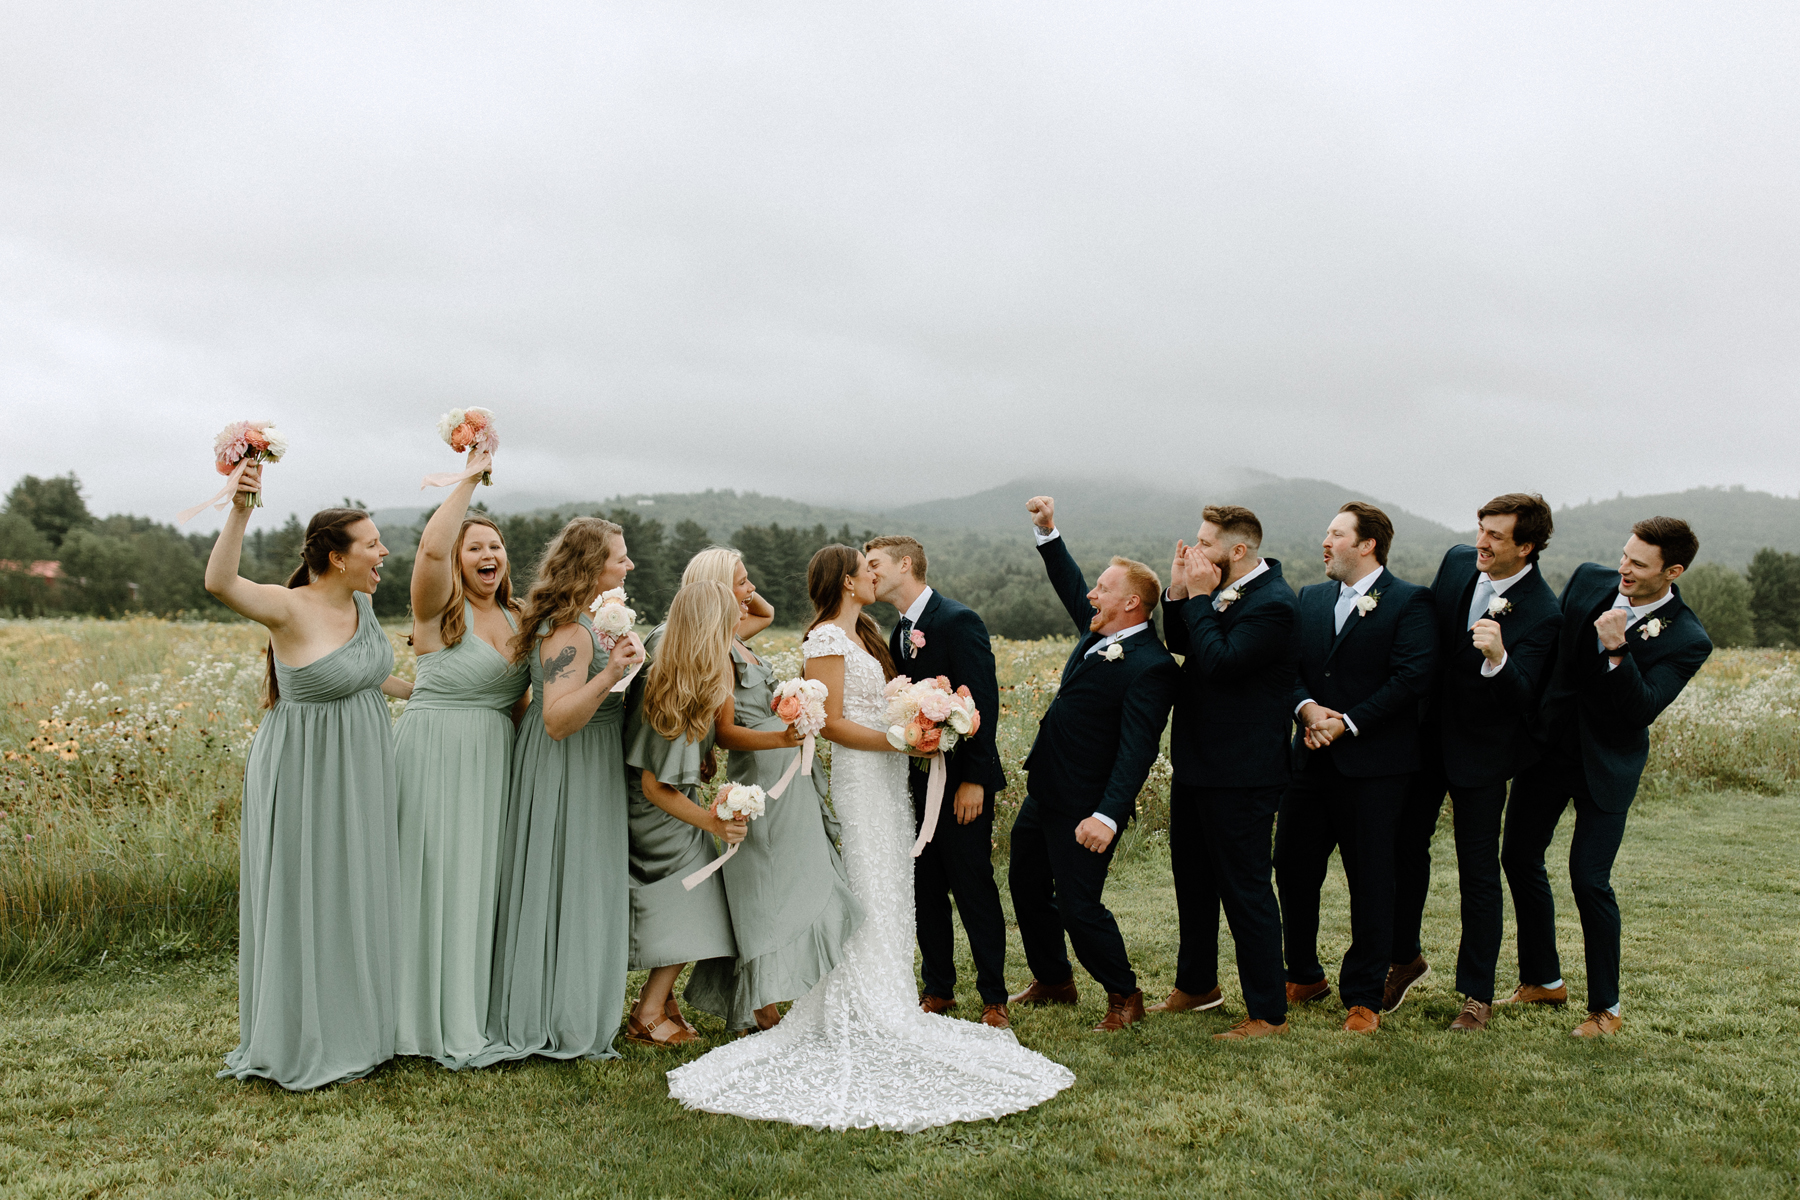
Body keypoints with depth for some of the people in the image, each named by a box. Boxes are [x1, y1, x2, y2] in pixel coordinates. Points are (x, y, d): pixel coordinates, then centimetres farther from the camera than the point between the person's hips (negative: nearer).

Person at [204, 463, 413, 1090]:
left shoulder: (362, 603, 5)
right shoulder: (290, 608, -18)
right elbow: (220, 582, -37)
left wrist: (422, 691, 28)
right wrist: (240, 509, -46)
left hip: (360, 776, 8)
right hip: (304, 774, -8)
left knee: (356, 893, 16)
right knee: (303, 902, 3)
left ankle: (354, 1025, 30)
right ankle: (301, 1042, 17)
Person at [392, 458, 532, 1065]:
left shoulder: (516, 618, 13)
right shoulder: (439, 608, -7)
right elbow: (431, 547, -28)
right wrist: (471, 475, -24)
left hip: (493, 762, 6)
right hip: (435, 757, -6)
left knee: (483, 879, 11)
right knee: (436, 879, -3)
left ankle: (477, 1010, 22)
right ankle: (434, 1019, 10)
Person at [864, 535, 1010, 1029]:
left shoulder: (958, 621, -13)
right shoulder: (899, 631, 13)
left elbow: (983, 705, -16)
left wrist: (973, 780, -19)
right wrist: (902, 778, 9)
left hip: (960, 785, -8)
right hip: (916, 783, 8)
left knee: (974, 890, 0)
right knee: (925, 891, 12)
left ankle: (994, 999, 12)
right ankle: (938, 989, 26)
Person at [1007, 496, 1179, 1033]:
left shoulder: (1151, 667, -21)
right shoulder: (1098, 633, 6)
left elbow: (1136, 750, -27)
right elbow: (1070, 587, 25)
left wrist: (1107, 817, -34)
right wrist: (1048, 533, 18)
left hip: (1084, 807, -10)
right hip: (1043, 794, 10)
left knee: (1078, 907, -4)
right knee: (1025, 885, 20)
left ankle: (1124, 995, 18)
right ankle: (1053, 980, 39)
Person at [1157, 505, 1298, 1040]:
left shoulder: (1271, 604, -21)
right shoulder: (1222, 590, 7)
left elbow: (1218, 662, -28)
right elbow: (1180, 645, 11)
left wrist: (1200, 597, -20)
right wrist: (1178, 593, -2)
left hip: (1240, 774, -10)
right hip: (1196, 764, 10)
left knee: (1246, 888, -1)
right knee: (1192, 876, 22)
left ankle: (1268, 1012, 13)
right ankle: (1196, 985, 40)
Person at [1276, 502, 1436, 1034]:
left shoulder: (1410, 602, -6)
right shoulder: (1310, 598, 13)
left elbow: (1411, 679, -14)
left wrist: (1348, 723, -16)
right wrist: (1307, 708, -10)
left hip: (1373, 764, -6)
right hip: (1313, 757, 6)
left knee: (1370, 880, 3)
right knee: (1292, 867, 10)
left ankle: (1364, 997, 15)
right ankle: (1305, 976, 29)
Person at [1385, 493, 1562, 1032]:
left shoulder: (1542, 613, -21)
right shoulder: (1457, 562, -4)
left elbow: (1519, 698, -28)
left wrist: (1498, 658, -48)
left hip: (1481, 750, -5)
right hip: (1428, 733, 6)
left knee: (1478, 873, 4)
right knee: (1405, 844, 15)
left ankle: (1477, 994, 19)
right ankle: (1405, 957, 34)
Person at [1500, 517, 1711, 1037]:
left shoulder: (1686, 641, -14)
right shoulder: (1588, 580, -2)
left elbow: (1640, 710, -22)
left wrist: (1616, 650, -34)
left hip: (1605, 765, -5)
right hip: (1548, 745, 5)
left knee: (1589, 878, -7)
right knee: (1519, 858, 11)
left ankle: (1605, 1007, 12)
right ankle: (1543, 980, 28)